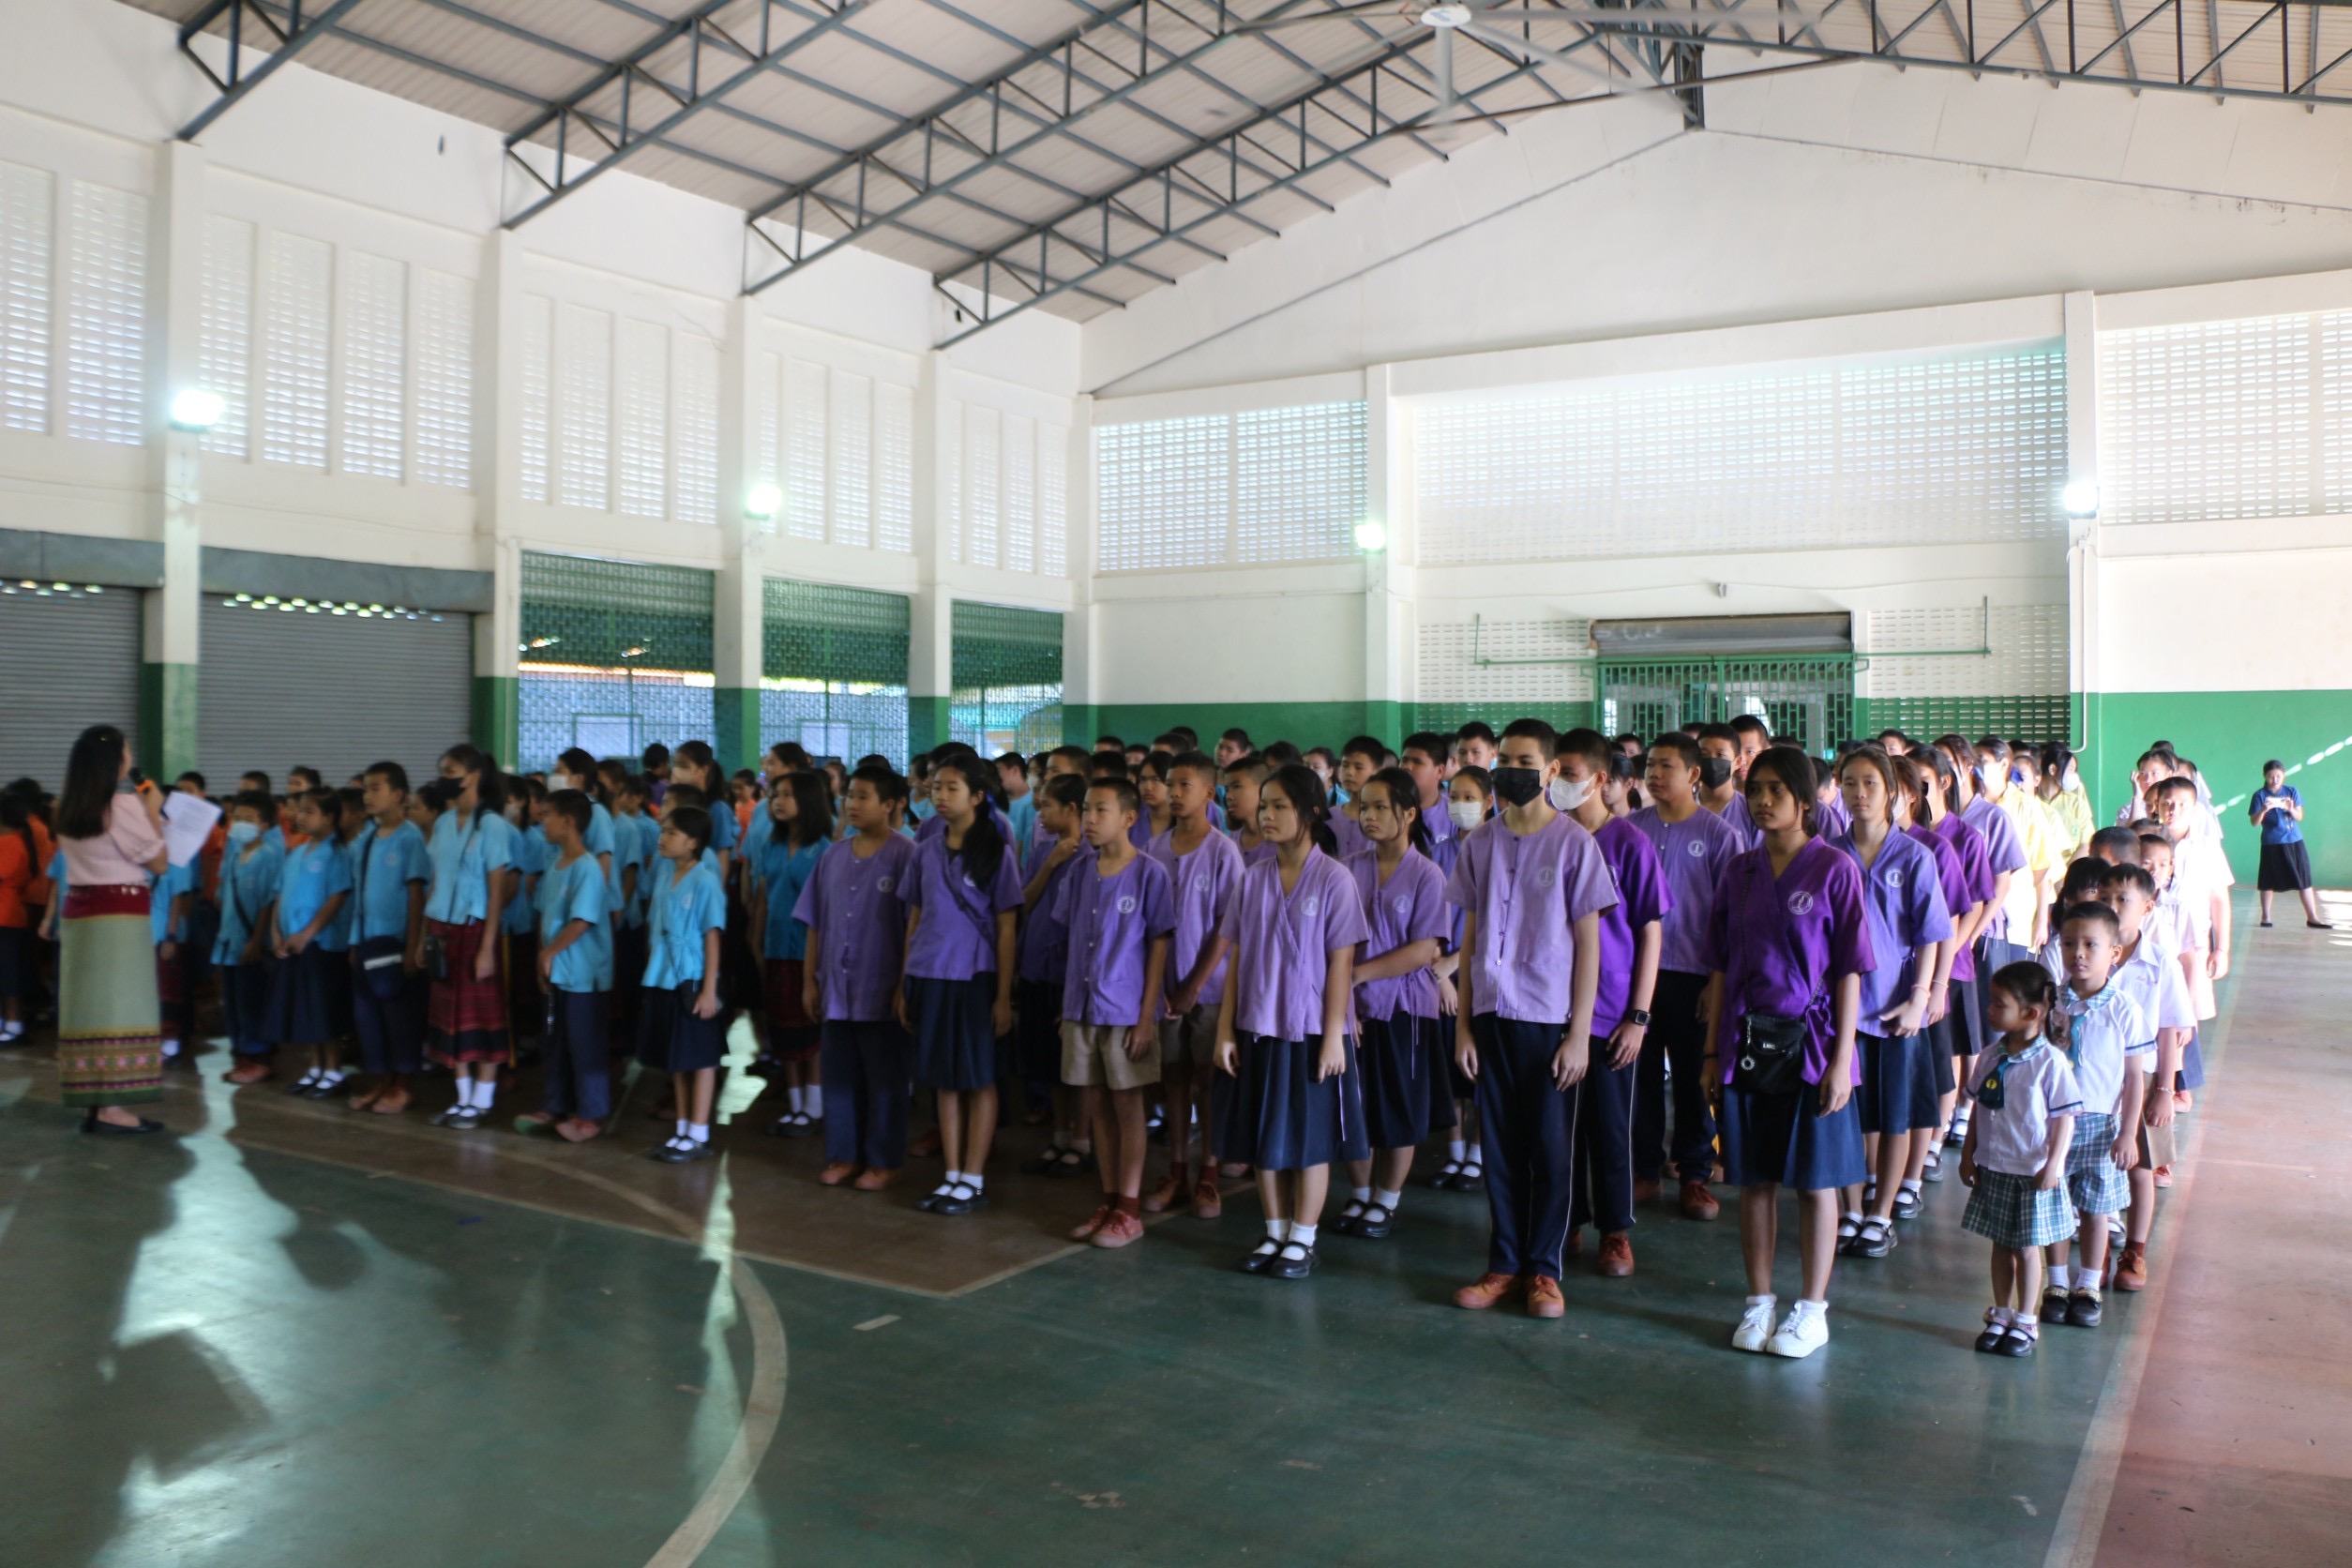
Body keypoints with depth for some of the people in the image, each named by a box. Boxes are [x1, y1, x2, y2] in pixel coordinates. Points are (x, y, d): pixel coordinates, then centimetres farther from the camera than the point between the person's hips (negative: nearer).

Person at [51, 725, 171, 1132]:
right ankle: (112, 1106, -7)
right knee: (118, 1006, -6)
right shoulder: (124, 804, -12)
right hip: (119, 914, -8)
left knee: (90, 1005, 9)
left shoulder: (70, 808, 11)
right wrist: (153, 813, 2)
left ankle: (95, 1102, 12)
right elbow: (159, 862, -7)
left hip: (79, 912, 8)